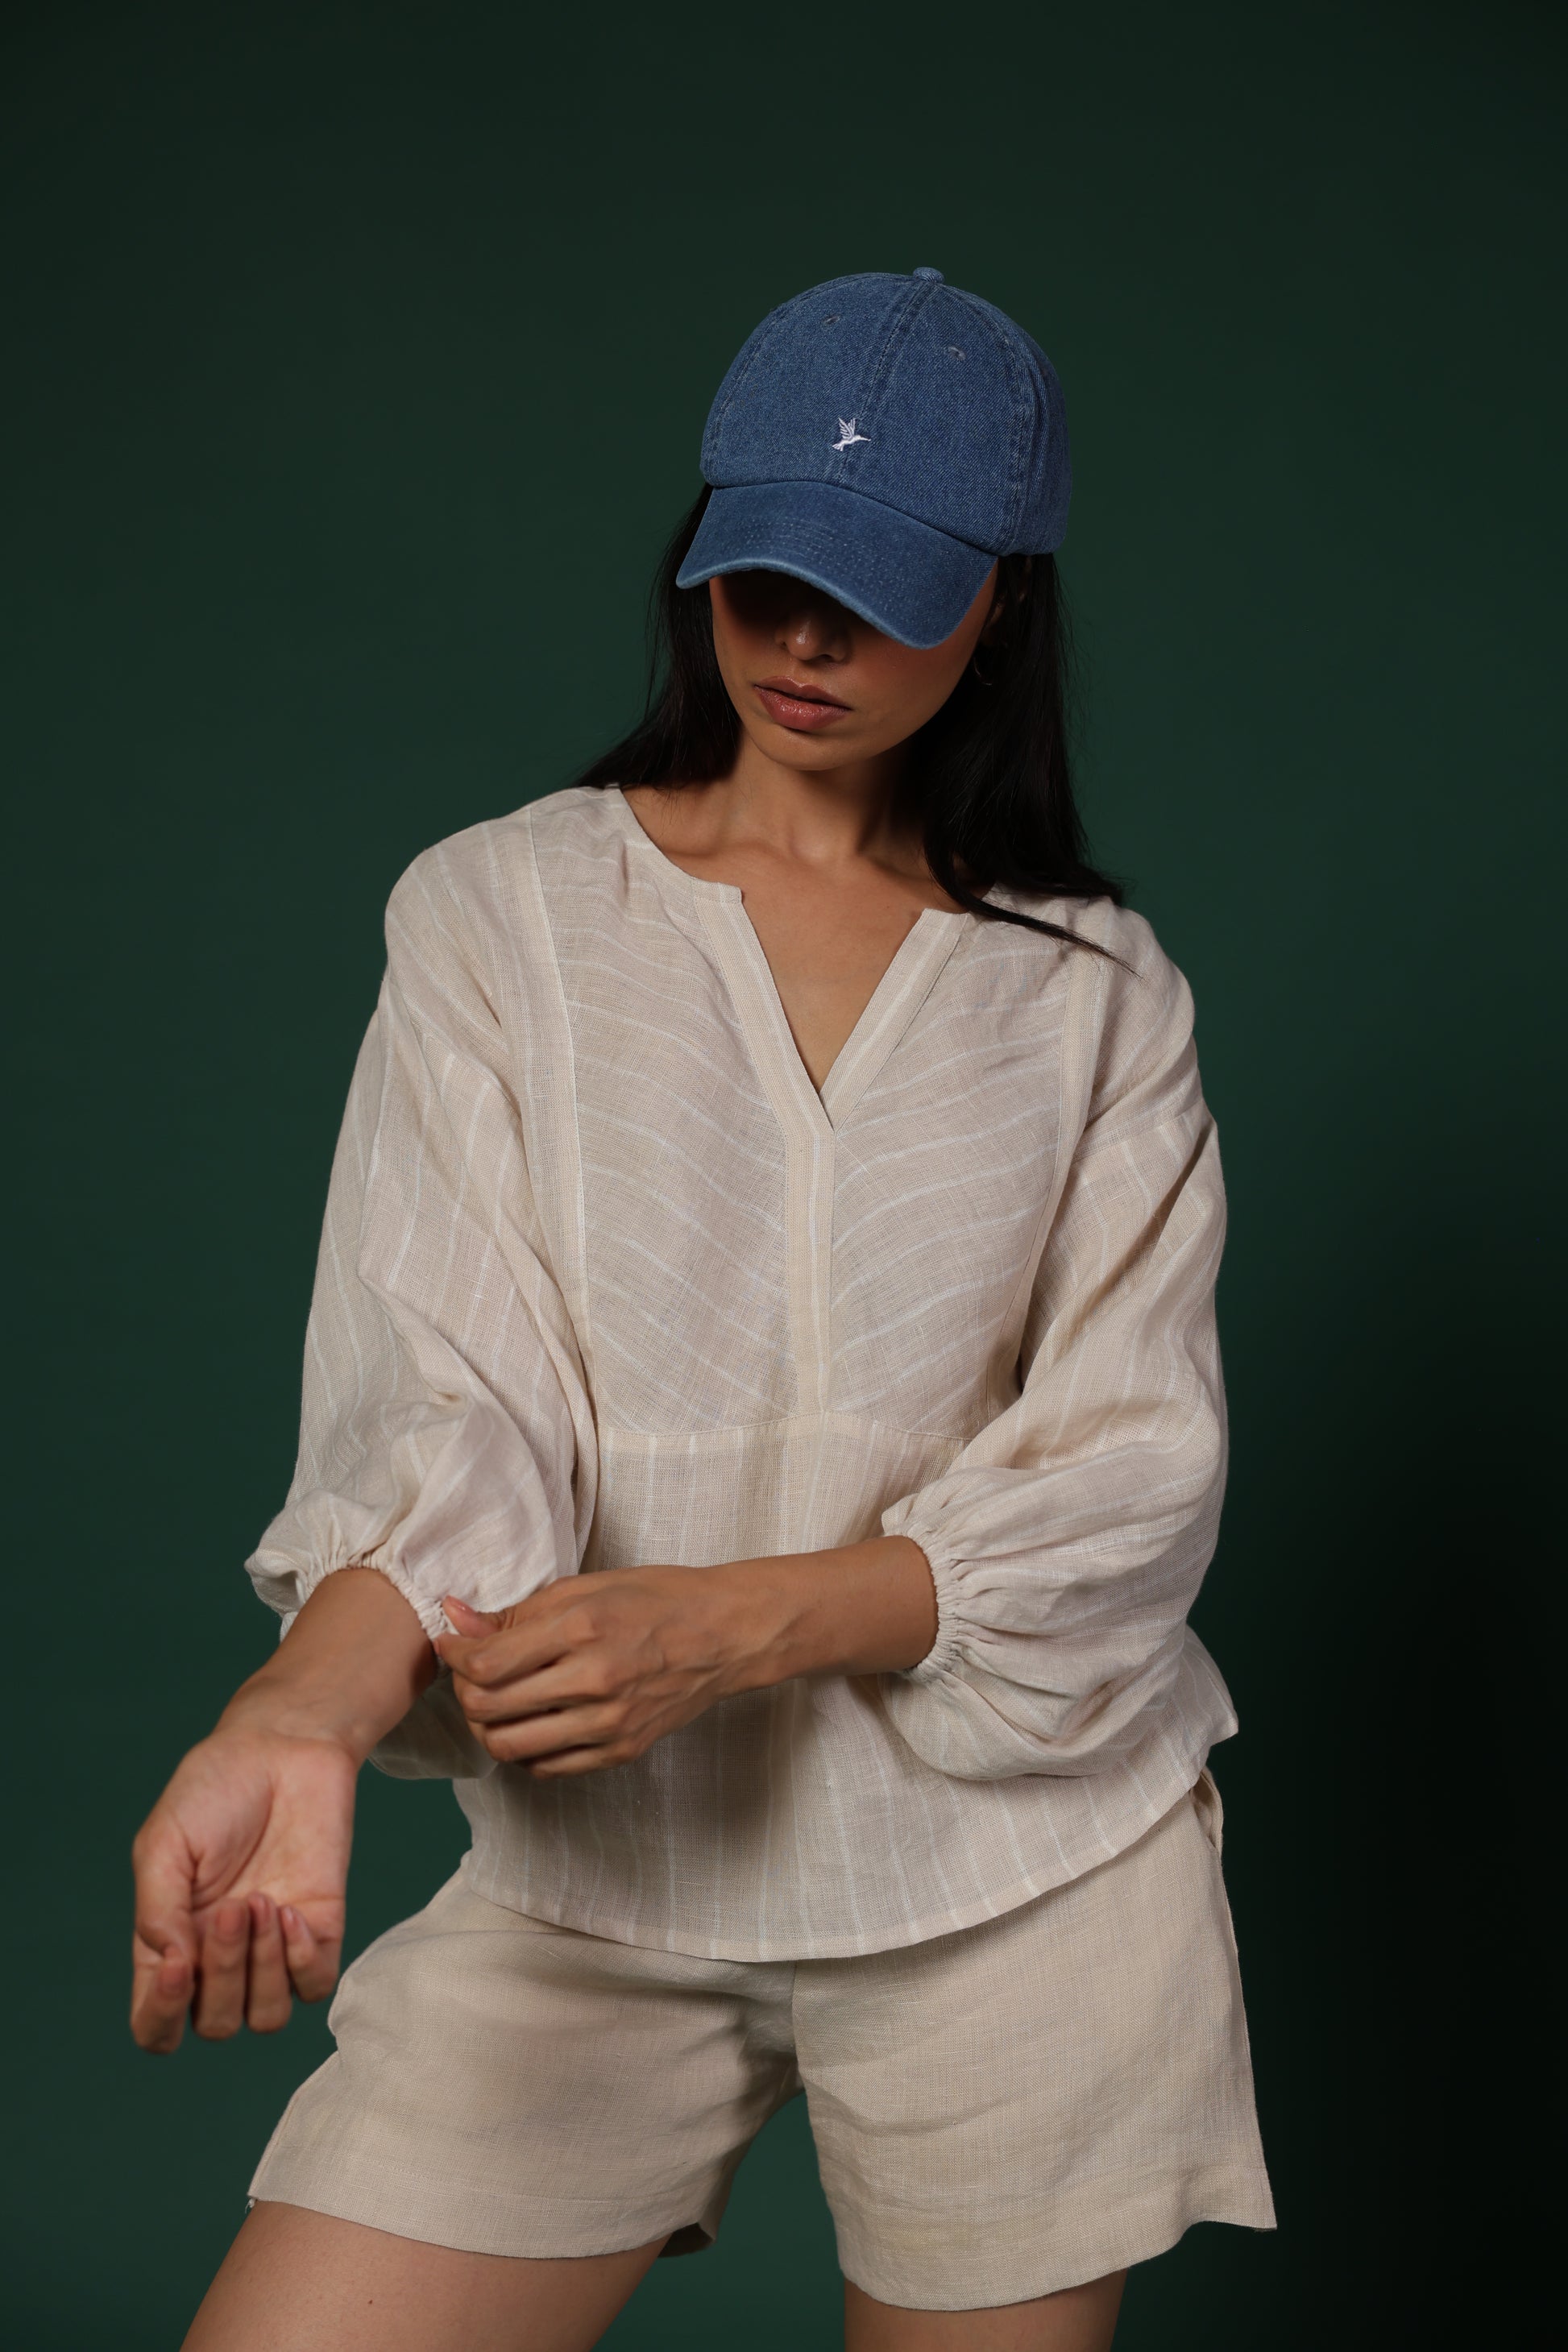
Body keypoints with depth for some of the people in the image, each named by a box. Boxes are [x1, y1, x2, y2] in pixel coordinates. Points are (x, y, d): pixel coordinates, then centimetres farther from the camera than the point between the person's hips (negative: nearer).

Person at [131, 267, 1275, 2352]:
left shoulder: (1095, 992, 3)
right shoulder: (499, 913, 1)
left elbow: (1129, 1479, -4)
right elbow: (450, 1404, -10)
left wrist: (728, 1624, -20)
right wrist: (301, 1716, -31)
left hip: (1014, 1875, 1)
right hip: (595, 1872, 0)